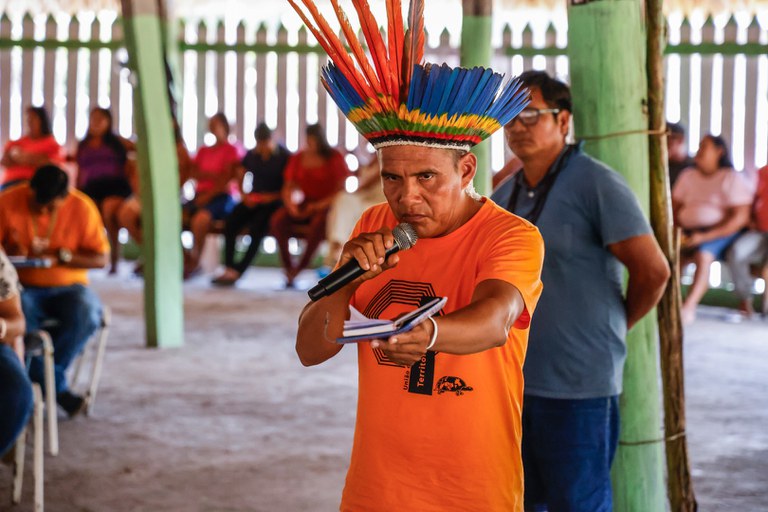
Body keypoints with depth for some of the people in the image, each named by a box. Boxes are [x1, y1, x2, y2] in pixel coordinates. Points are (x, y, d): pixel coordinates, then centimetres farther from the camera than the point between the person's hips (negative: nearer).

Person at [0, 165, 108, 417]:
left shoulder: (82, 208, -5)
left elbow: (101, 258, -3)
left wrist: (62, 256, -18)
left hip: (67, 287, 1)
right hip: (23, 287, -1)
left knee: (87, 315, -33)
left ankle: (40, 378, -16)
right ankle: (56, 387, -22)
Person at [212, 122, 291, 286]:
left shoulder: (284, 156, -2)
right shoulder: (251, 155, 12)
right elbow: (239, 177, 20)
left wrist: (273, 197, -14)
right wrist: (244, 195, 2)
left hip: (274, 201, -5)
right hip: (253, 200, 5)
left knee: (257, 228, -33)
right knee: (231, 222, -24)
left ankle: (238, 271, -29)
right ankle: (229, 268, -27)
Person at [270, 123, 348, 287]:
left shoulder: (335, 158, -2)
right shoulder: (298, 159, 11)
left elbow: (341, 190, -8)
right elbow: (288, 188, 11)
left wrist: (319, 205, -18)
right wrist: (290, 205, -12)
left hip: (327, 206, -4)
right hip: (305, 204, 4)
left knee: (318, 221, -39)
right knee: (278, 219, -24)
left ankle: (300, 267, -27)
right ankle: (288, 267, -22)